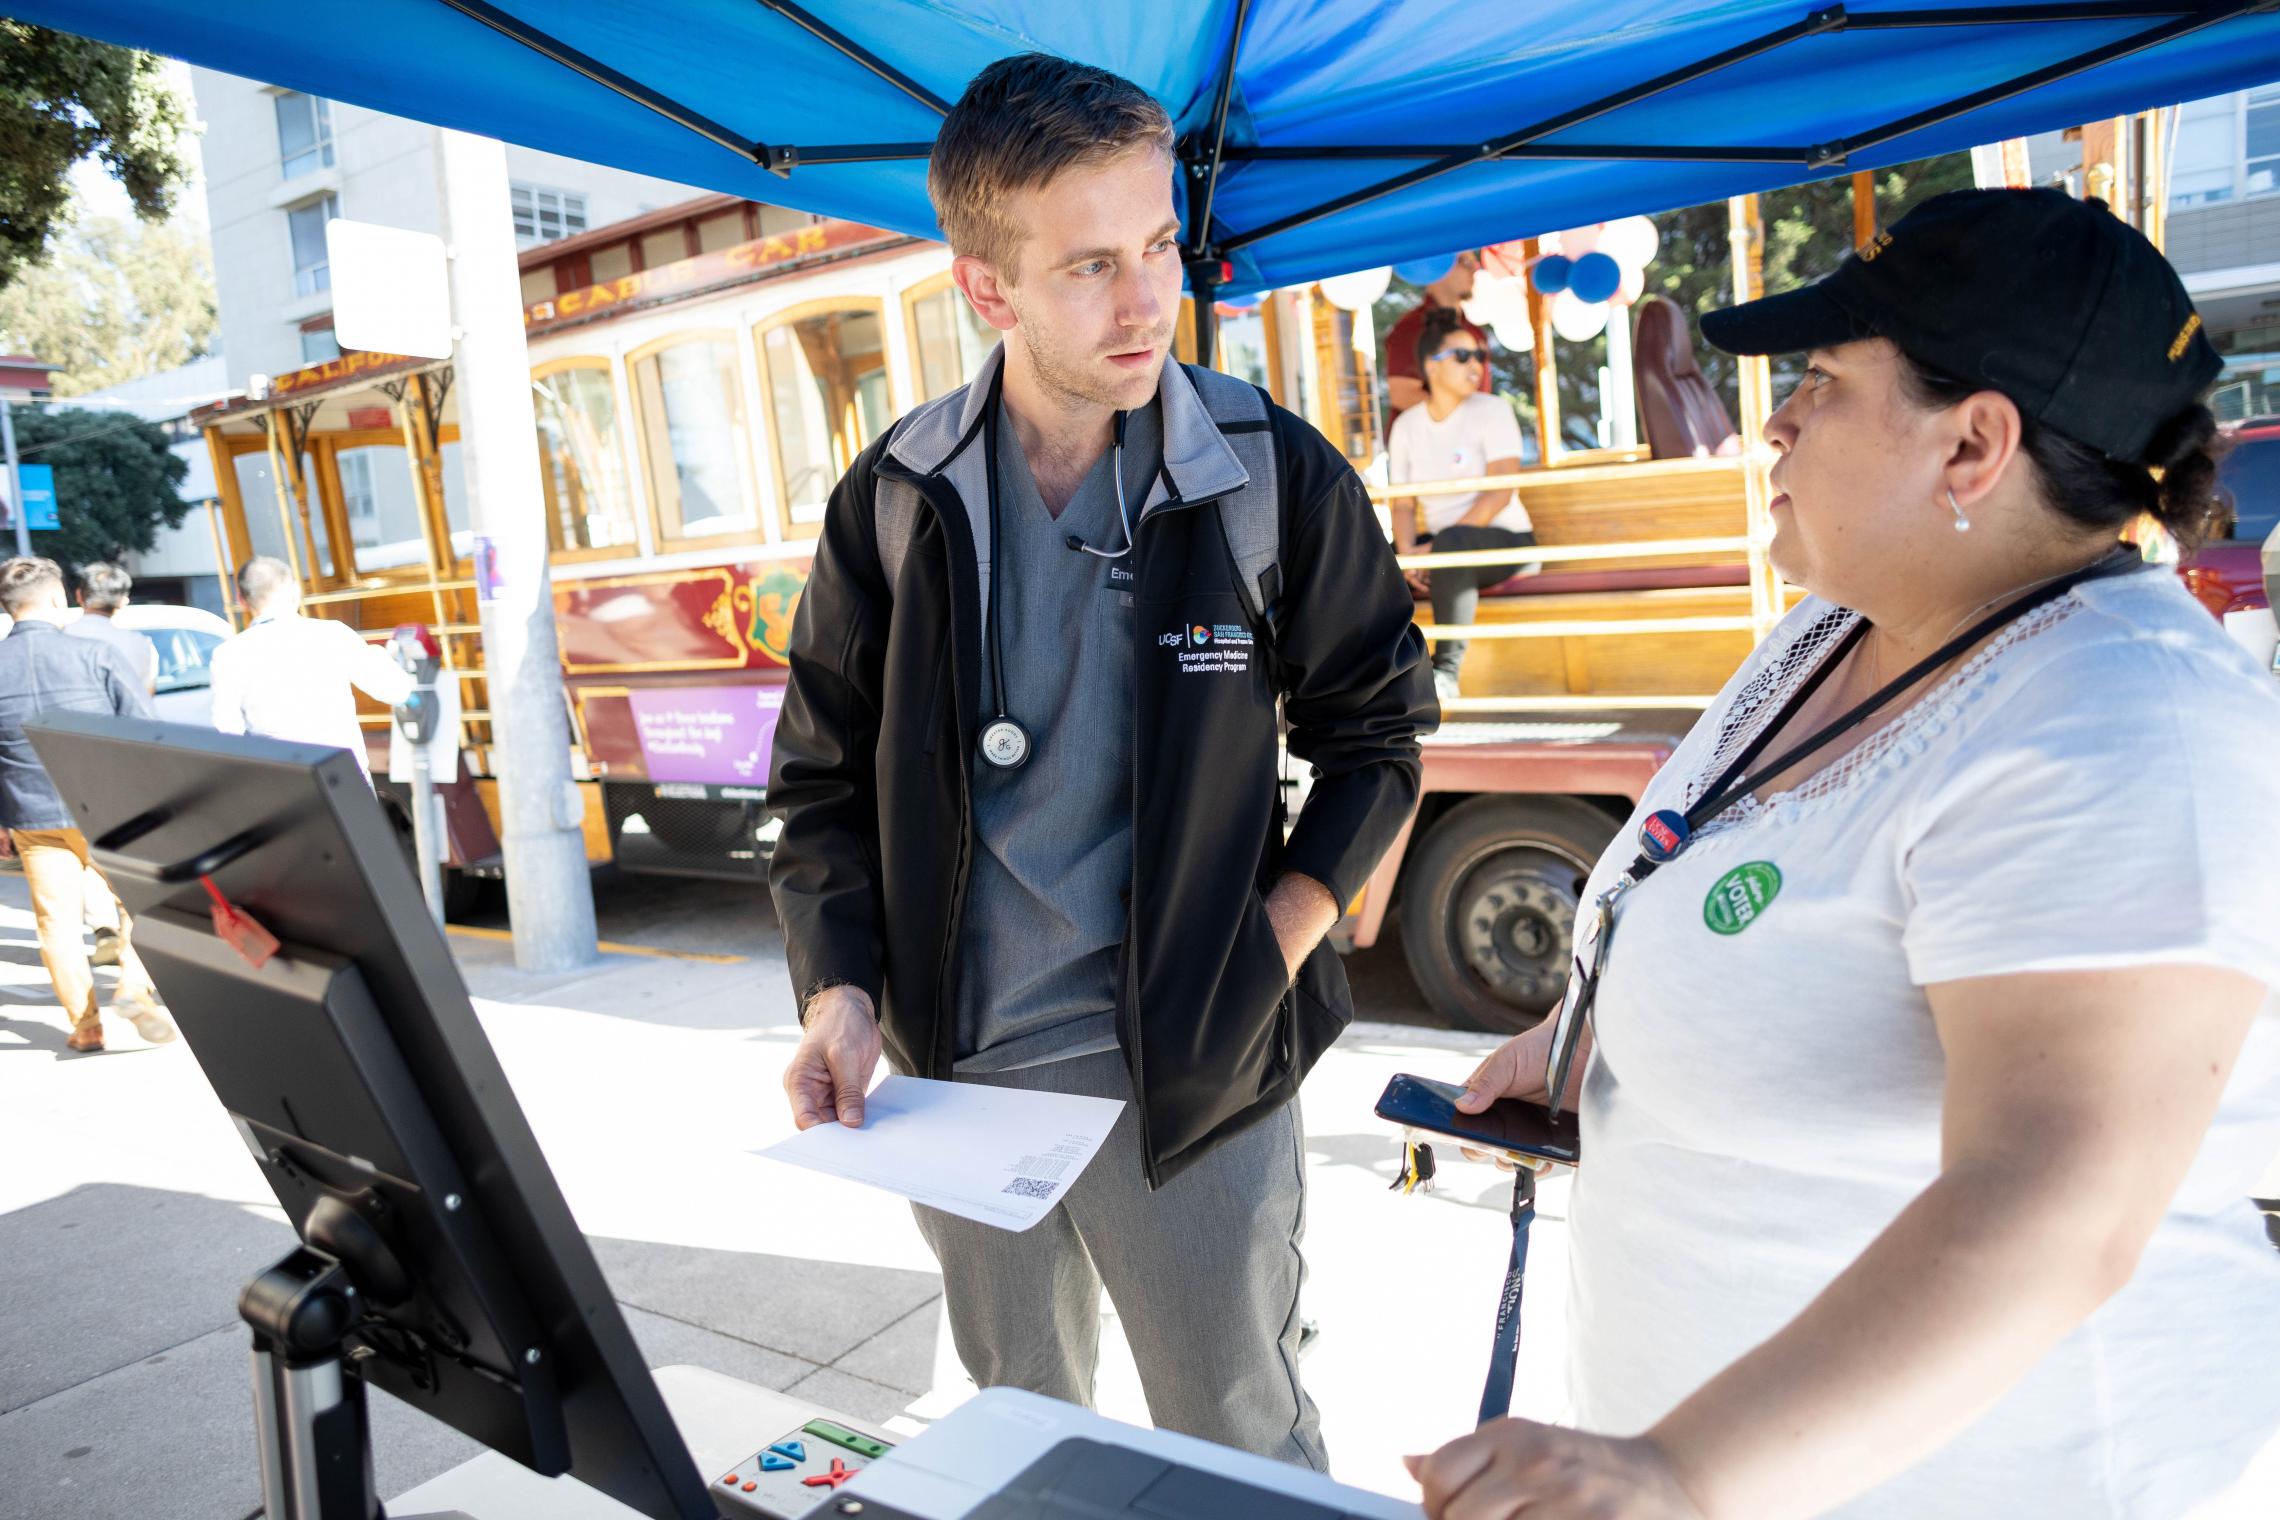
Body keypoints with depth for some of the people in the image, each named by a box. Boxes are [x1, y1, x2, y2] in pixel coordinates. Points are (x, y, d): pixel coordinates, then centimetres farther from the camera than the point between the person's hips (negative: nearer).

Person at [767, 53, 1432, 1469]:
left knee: (1241, 1442, 14)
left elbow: (1373, 729, 2)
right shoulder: (895, 502, -3)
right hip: (956, 1066, 3)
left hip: (1189, 1072, -2)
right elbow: (824, 776, 4)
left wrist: (1279, 940, -7)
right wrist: (841, 994, -6)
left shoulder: (1275, 478, -8)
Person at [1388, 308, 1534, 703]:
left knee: (1451, 543, -38)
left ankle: (1446, 670, -33)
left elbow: (1500, 492, -17)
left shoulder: (1492, 410, -6)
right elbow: (1403, 504, 5)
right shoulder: (1407, 424, 6)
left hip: (1504, 540, -5)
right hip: (1439, 545, 5)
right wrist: (1407, 552, -17)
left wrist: (1434, 547, -24)